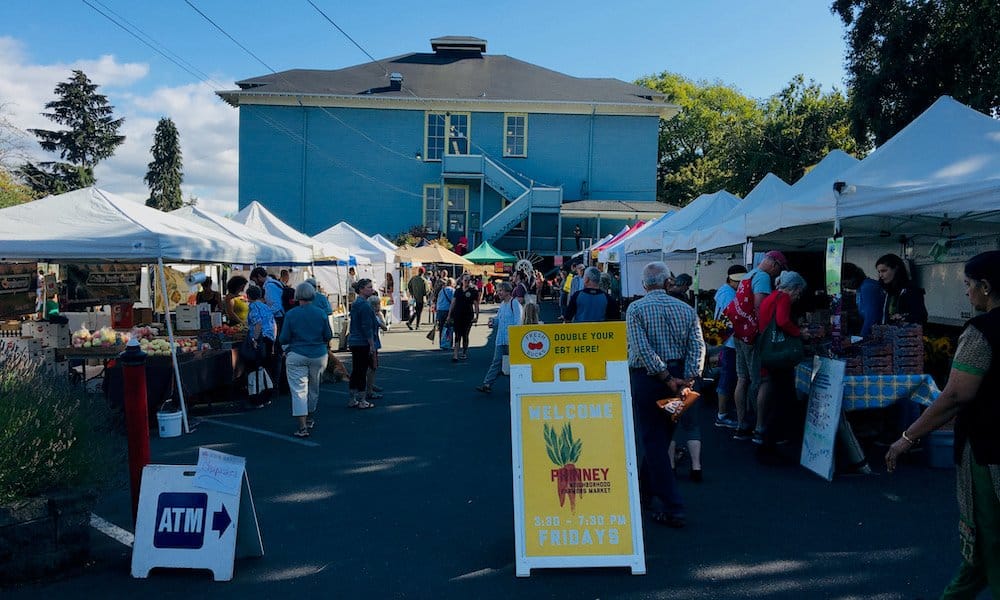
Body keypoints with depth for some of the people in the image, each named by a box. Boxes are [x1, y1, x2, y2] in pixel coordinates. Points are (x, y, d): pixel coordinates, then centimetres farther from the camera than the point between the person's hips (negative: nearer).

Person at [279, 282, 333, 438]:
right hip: (318, 355, 3)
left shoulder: (291, 314, -8)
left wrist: (286, 347, 16)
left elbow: (284, 339, -5)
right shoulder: (321, 313, -3)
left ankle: (302, 427, -11)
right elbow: (328, 336, 1)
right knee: (314, 388, 19)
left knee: (298, 390, -2)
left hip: (296, 356, -3)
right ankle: (310, 419, 36)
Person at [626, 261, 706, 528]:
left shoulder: (635, 308, -8)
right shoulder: (685, 309, 3)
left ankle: (672, 507, -4)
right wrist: (688, 378, -12)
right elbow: (698, 345, -7)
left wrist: (666, 378, -17)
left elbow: (642, 348, -18)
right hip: (677, 374, 5)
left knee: (652, 439, 0)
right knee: (663, 435, 20)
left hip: (646, 376, -5)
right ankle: (646, 485, 39)